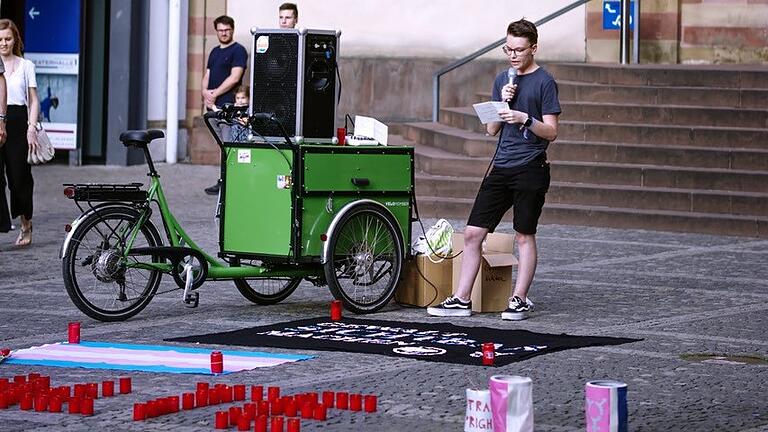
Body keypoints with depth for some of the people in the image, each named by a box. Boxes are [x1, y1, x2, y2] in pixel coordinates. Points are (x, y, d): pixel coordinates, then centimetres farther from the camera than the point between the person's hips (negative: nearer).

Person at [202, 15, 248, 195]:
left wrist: (215, 94, -12)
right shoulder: (215, 52, 21)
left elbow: (234, 78, -14)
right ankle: (222, 182, 9)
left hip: (229, 105, -8)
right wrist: (205, 92, -1)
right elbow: (207, 75, 20)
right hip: (213, 105, 8)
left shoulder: (238, 50, -4)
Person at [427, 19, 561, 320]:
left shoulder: (544, 82, -4)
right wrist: (503, 102, -3)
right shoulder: (502, 80, 14)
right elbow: (492, 129, 13)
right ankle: (461, 300, 5)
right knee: (473, 233, 1)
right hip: (501, 168, 6)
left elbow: (551, 132, -7)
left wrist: (525, 119, -22)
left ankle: (519, 300, 8)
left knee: (524, 236, 0)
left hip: (530, 168, -6)